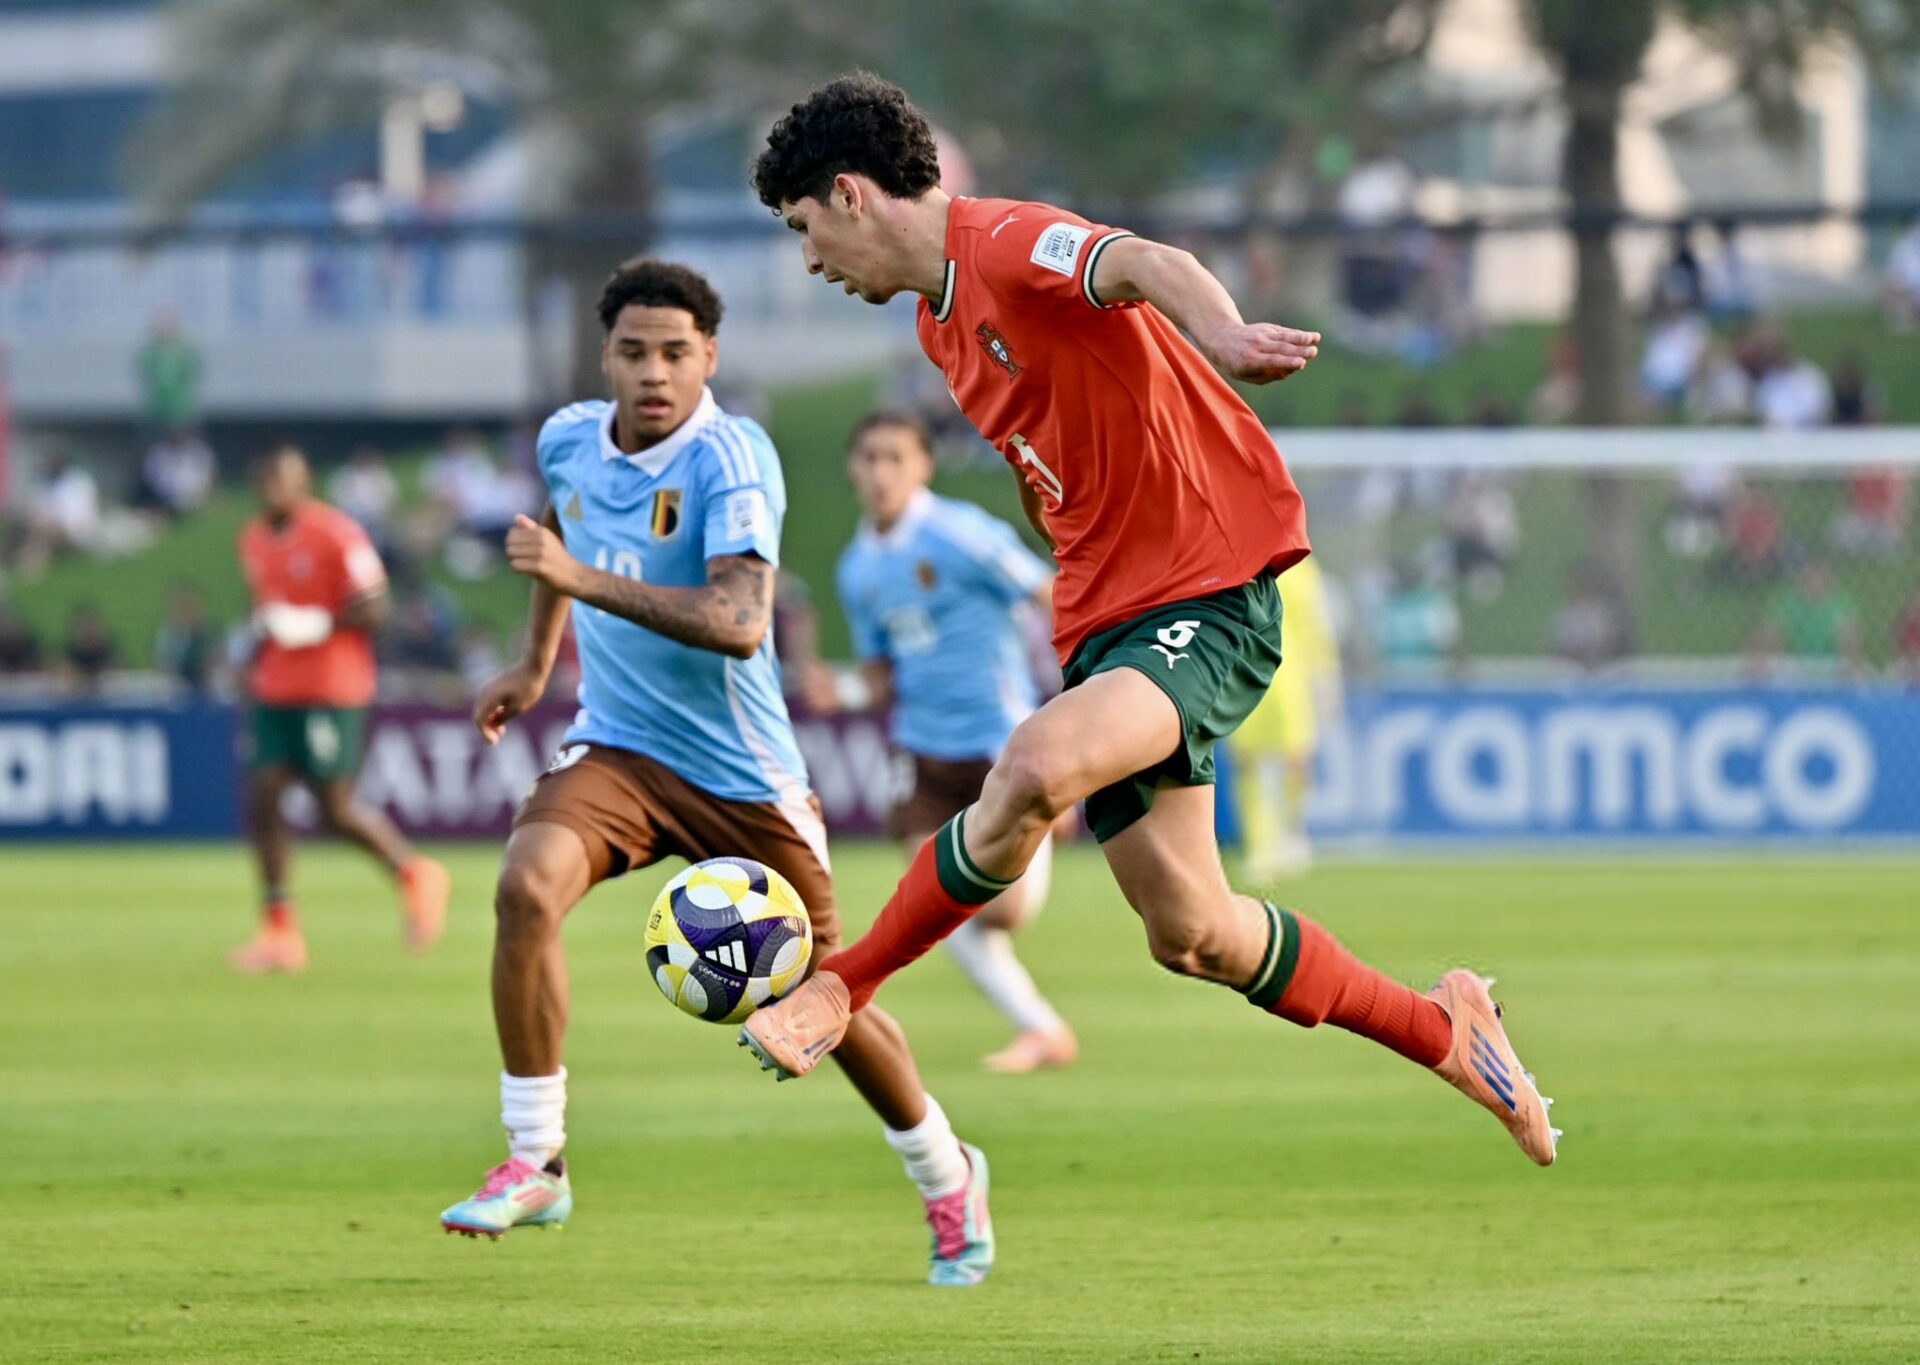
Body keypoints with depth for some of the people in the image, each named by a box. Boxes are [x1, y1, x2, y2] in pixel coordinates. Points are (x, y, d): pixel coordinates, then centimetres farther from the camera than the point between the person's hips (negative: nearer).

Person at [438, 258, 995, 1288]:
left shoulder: (730, 458, -20)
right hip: (615, 747, 4)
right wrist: (535, 663, 30)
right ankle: (535, 1162, -16)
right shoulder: (569, 441, -1)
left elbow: (740, 622, -35)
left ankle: (946, 1180, 33)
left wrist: (585, 579, -41)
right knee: (527, 886, -27)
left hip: (740, 773, -4)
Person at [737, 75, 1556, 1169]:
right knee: (1189, 933, 8)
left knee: (1038, 770, -33)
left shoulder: (1008, 246, -14)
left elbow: (1145, 265, -37)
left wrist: (1222, 338, -57)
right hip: (1107, 618, 10)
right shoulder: (943, 320, 16)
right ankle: (1445, 1032, 27)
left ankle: (844, 990, -19)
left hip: (1211, 601, -10)